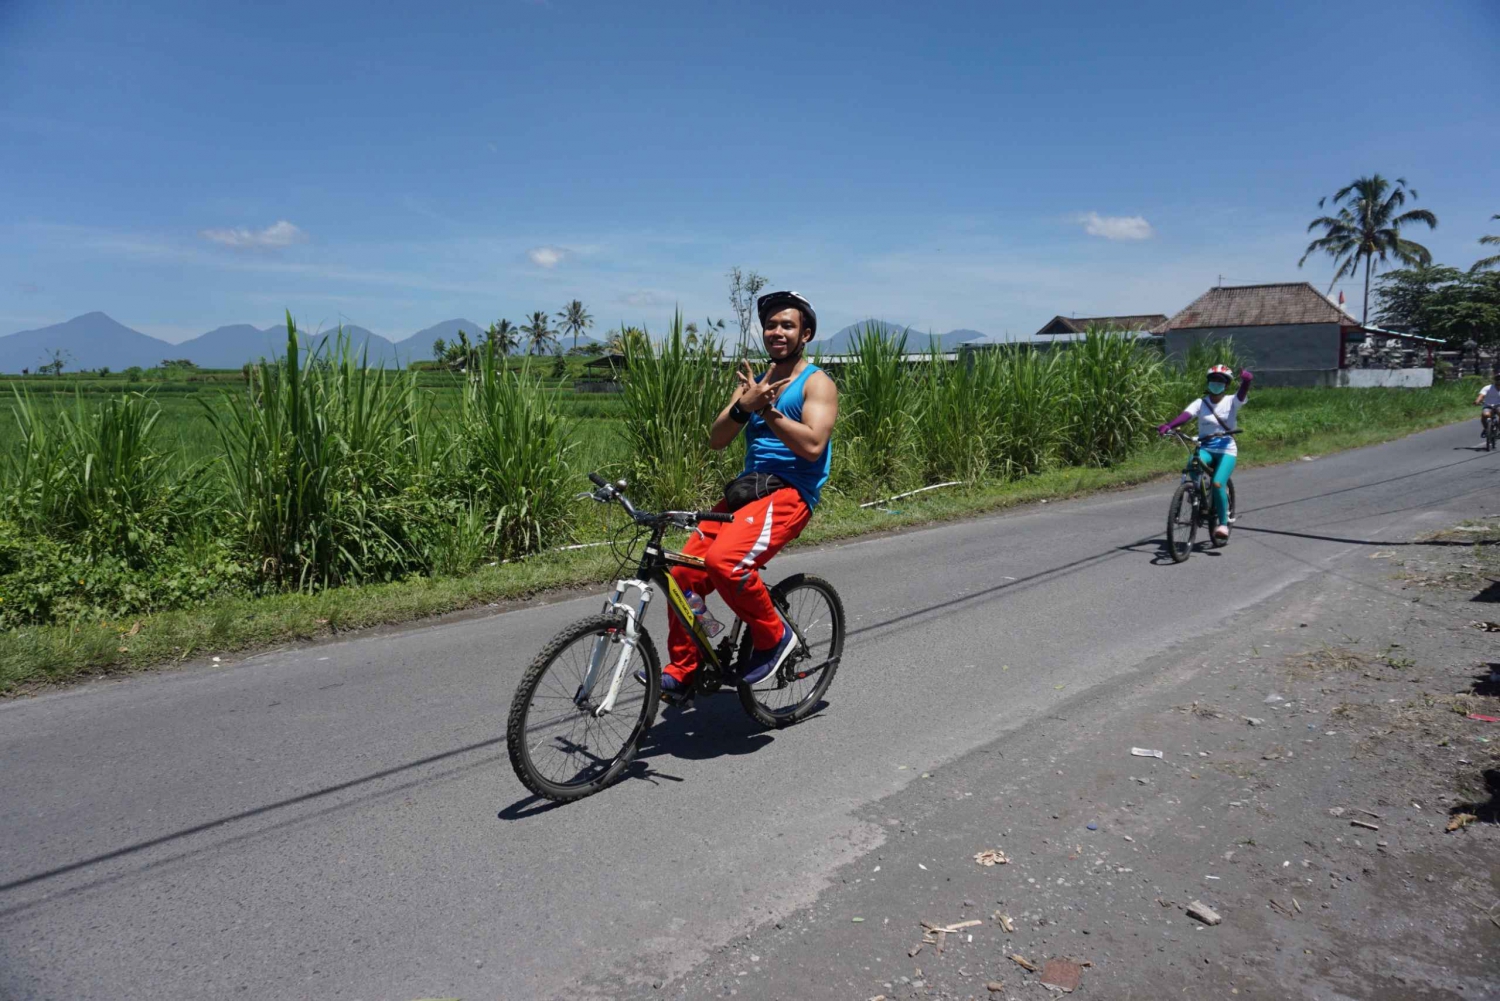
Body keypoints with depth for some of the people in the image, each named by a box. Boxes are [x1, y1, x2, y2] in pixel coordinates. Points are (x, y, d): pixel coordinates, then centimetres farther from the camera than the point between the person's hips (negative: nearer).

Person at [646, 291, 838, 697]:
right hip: (747, 489, 7)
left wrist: (767, 409, -21)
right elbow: (716, 440, 6)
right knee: (685, 571, -6)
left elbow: (813, 445, -17)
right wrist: (742, 406, -13)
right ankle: (682, 670, 10)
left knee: (725, 560, -30)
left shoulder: (817, 383, -1)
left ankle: (773, 636, -6)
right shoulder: (754, 380, 17)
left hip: (790, 493, -6)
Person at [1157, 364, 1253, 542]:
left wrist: (1246, 379, -42)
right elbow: (1186, 415, -15)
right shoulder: (1201, 403, 3)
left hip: (1226, 450, -2)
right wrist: (1168, 425, -35)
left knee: (1217, 484, -21)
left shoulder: (1232, 402, 2)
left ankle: (1223, 523, -1)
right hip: (1205, 448, 2)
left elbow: (1243, 392, -19)